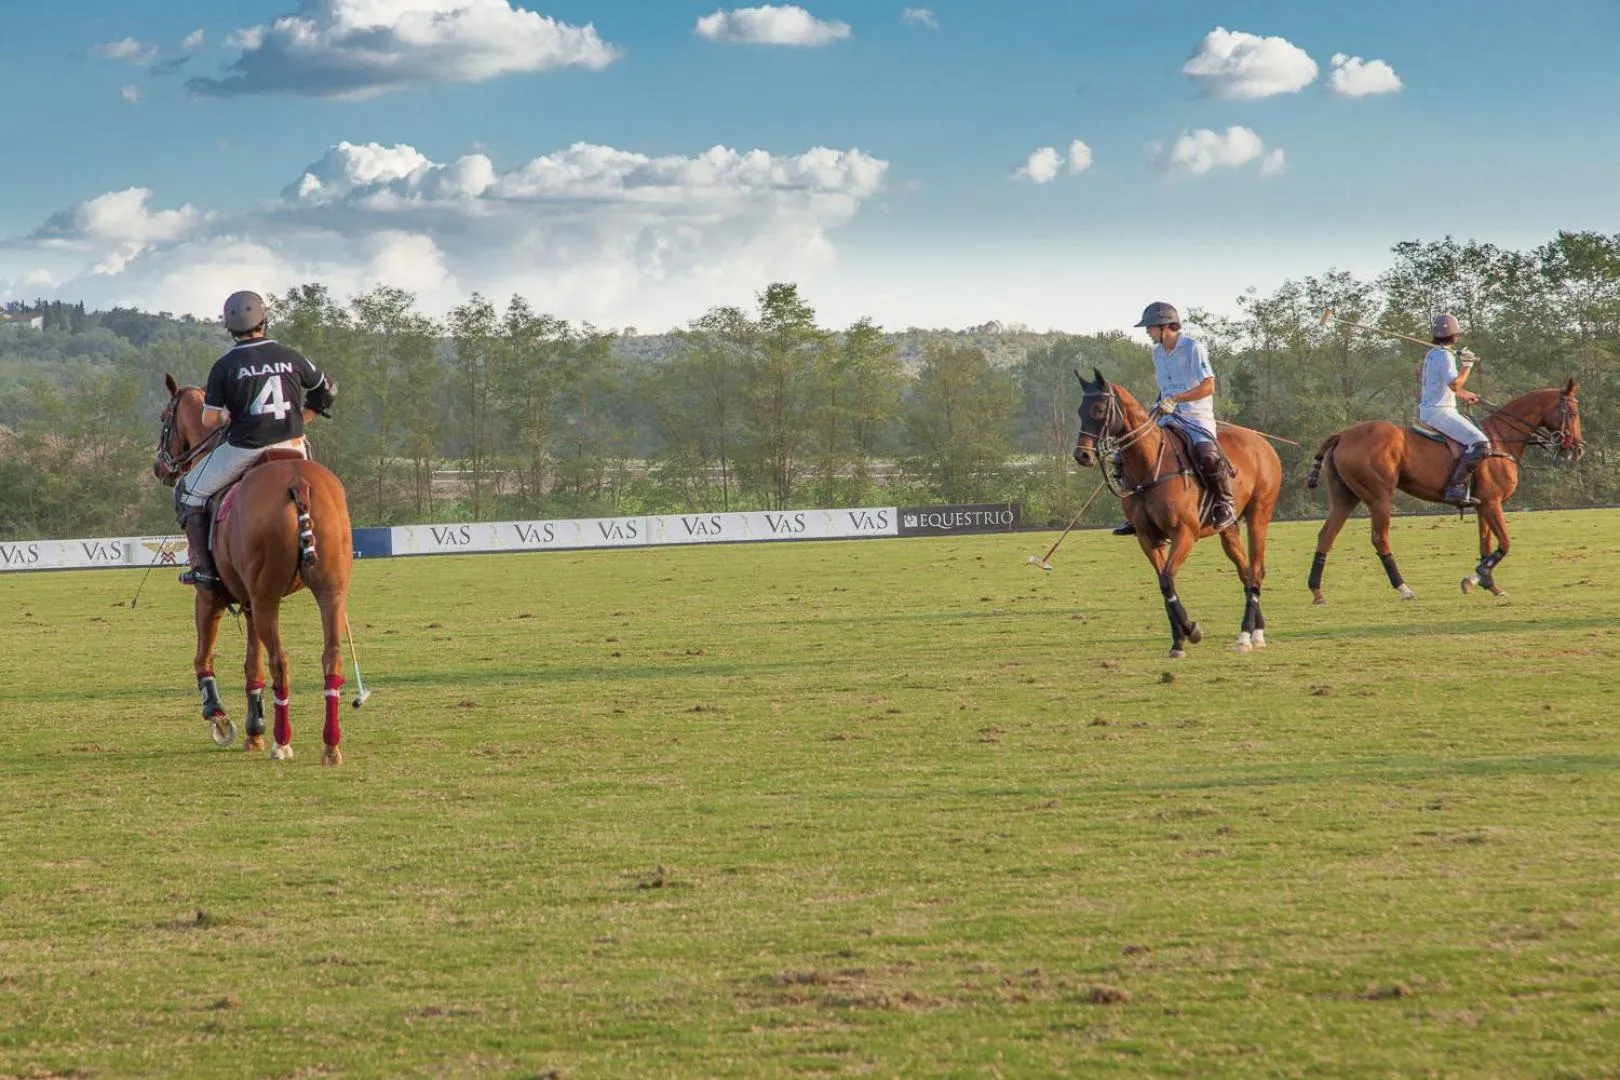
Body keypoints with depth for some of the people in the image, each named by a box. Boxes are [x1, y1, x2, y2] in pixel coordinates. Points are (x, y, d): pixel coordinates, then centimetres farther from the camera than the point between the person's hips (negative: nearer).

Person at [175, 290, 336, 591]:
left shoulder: (224, 366, -5)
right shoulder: (291, 358, 5)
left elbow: (209, 421, -5)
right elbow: (327, 391, 19)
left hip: (245, 450, -3)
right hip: (291, 449, 3)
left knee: (190, 493, 14)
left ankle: (204, 567, 4)